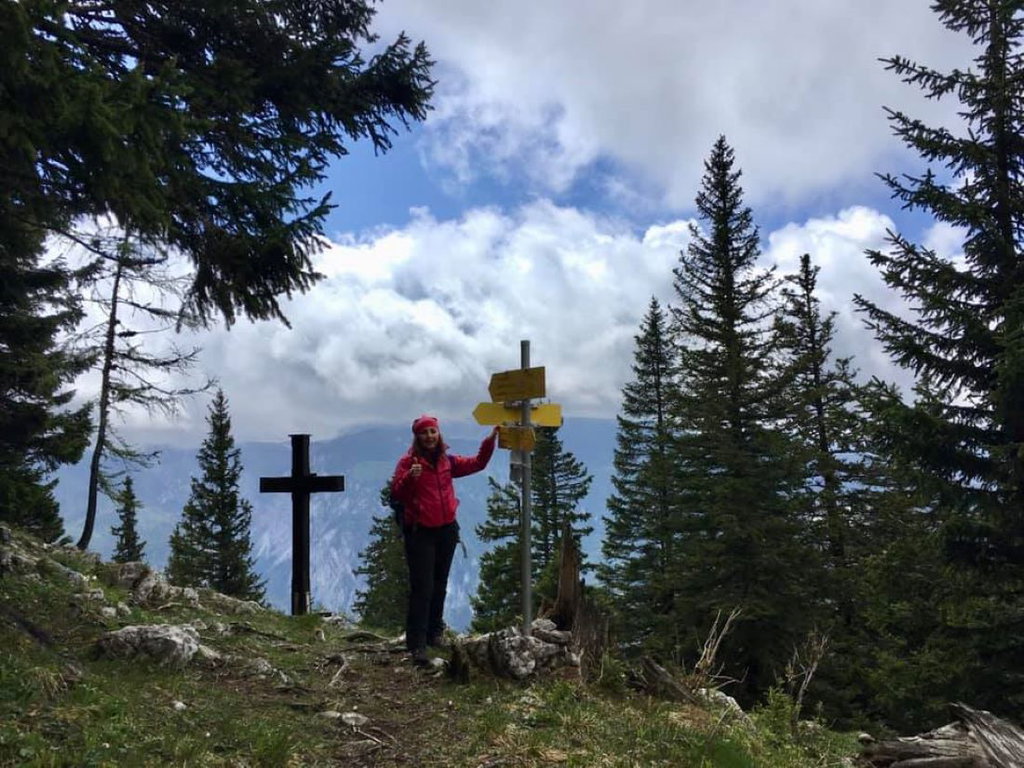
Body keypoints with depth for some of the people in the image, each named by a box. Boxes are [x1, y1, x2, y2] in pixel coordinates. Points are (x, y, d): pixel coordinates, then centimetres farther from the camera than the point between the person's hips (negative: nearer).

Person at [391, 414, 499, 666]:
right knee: (422, 588, -11)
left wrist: (491, 439, 7)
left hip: (446, 530, 6)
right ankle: (417, 645, -11)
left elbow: (477, 463, 16)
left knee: (439, 586, 15)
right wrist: (409, 478, -31)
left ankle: (435, 633, 29)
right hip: (420, 532, -6)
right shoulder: (408, 461, -6)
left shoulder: (447, 461, 9)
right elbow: (397, 493, -13)